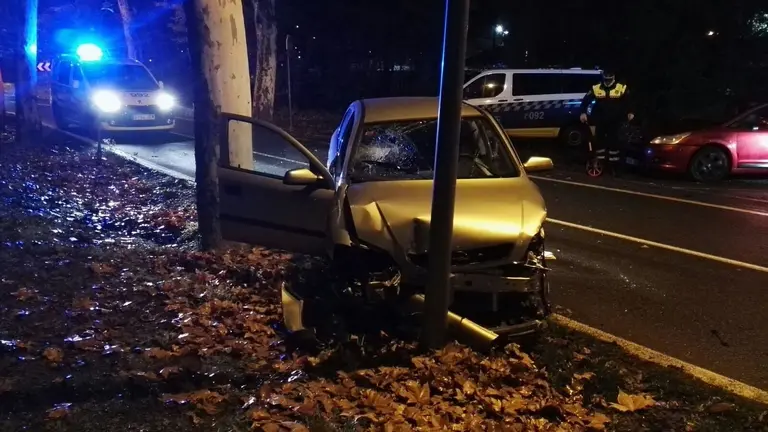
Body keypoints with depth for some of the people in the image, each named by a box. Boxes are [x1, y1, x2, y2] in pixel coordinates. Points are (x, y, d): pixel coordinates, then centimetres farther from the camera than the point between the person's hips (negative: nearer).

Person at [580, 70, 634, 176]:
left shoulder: (621, 88, -4)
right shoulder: (596, 88, -3)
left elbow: (628, 101, 5)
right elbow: (586, 100, 2)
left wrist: (630, 113, -7)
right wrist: (583, 113, -8)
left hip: (614, 121, -1)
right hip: (600, 121, 1)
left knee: (613, 141, -1)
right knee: (599, 140, 3)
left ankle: (614, 164, 6)